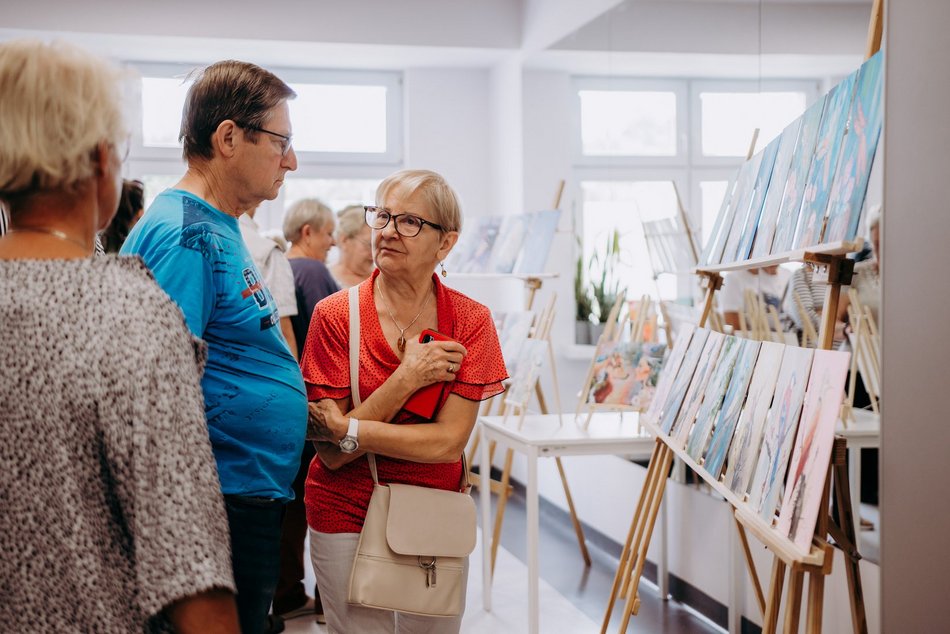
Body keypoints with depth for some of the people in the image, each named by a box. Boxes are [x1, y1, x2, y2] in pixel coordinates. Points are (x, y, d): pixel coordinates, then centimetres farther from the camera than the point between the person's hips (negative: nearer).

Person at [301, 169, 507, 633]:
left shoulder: (470, 321, -5)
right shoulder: (336, 315, -9)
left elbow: (449, 442, -14)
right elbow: (332, 454, -13)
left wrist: (350, 431, -21)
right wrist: (406, 380, -21)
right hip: (348, 515, -1)